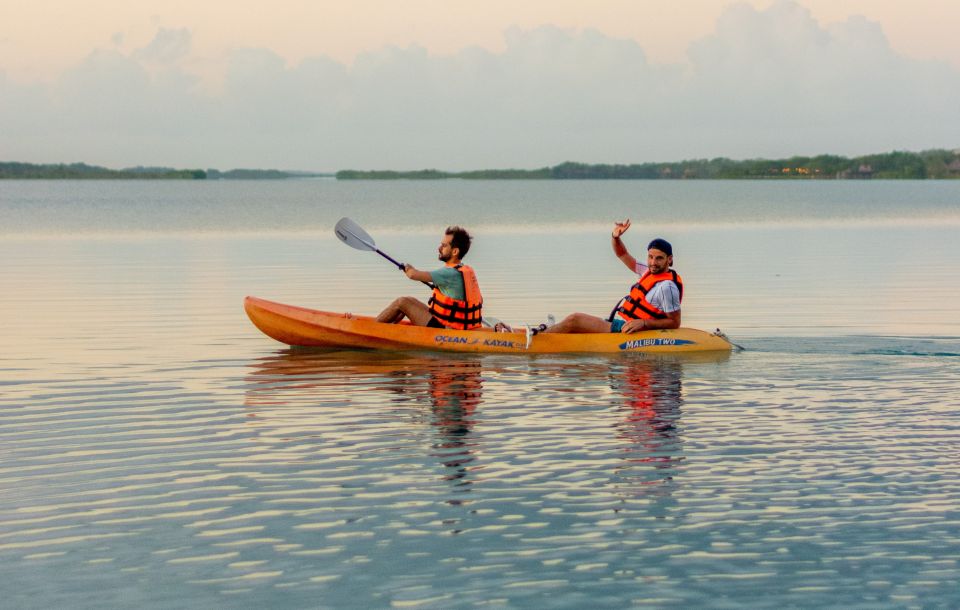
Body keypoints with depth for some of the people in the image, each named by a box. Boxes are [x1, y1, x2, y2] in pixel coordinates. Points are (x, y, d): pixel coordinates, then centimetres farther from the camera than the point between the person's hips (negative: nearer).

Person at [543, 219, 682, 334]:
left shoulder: (666, 286, -18)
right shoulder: (649, 272, 11)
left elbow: (675, 322, -18)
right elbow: (622, 255, 20)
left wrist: (644, 323, -24)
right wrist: (616, 237, 1)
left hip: (627, 331, -10)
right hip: (620, 324, 10)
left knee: (573, 320, -9)